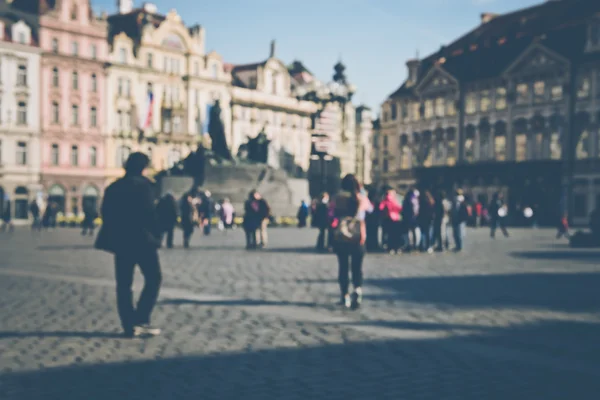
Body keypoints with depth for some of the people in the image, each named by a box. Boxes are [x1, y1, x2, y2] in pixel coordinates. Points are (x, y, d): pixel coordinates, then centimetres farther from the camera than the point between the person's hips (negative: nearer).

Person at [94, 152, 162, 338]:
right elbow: (149, 213, -13)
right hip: (141, 240, -6)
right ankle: (141, 320, -5)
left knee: (124, 284, 8)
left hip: (119, 241, 6)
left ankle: (129, 326, 7)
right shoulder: (143, 184, -7)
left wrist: (114, 236, 16)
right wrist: (156, 235, -5)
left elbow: (106, 214, 10)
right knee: (153, 278, 4)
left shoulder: (113, 187, 11)